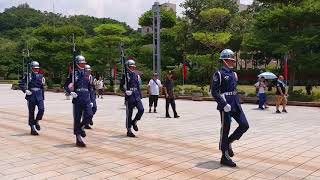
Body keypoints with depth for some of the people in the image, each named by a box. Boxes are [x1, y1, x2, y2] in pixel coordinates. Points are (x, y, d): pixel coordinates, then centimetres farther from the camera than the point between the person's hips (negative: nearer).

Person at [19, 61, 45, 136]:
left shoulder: (41, 76, 10)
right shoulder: (28, 76, 1)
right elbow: (21, 84, -1)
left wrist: (43, 97, 15)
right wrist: (25, 90, -17)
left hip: (39, 95, 2)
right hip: (31, 95, -2)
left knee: (41, 109, -16)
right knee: (31, 112, 4)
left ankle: (36, 121, 12)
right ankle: (32, 128, 13)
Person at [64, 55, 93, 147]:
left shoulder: (87, 75, 13)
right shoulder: (73, 74, 0)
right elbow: (66, 85, 1)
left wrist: (91, 101, 13)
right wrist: (70, 92, -19)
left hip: (86, 100, 4)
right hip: (77, 100, -3)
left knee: (89, 115, -15)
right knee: (77, 119, 2)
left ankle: (81, 127, 16)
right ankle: (78, 139, 11)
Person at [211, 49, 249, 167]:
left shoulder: (234, 74, 15)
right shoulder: (219, 74, -9)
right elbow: (214, 92, -15)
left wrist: (238, 102, 15)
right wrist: (224, 104, -21)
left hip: (235, 104, 8)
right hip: (225, 106, -8)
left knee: (244, 125, 1)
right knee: (225, 130, 1)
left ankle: (228, 142, 22)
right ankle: (225, 157, 12)